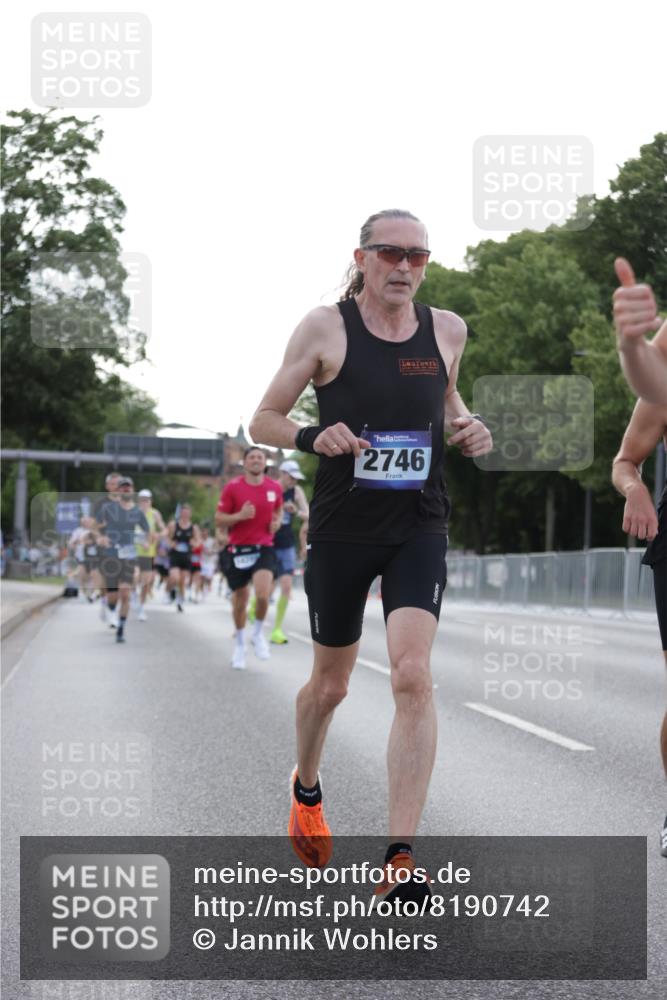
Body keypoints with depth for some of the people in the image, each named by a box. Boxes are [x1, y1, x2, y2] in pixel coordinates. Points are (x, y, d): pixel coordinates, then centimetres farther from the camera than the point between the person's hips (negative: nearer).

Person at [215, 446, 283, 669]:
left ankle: (258, 633, 8)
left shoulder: (274, 487, 2)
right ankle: (239, 644, 31)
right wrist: (240, 516, -19)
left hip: (264, 548, 1)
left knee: (263, 595, -21)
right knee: (240, 600, 9)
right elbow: (219, 520, -2)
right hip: (238, 549, -1)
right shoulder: (233, 487, -5)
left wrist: (277, 522, 1)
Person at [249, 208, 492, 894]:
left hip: (420, 529, 1)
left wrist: (468, 427, 2)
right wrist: (314, 438, -20)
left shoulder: (446, 330, 4)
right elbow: (263, 421, 0)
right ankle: (306, 788, 46)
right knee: (330, 683, 13)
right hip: (341, 529, -1)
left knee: (412, 675, -18)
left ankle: (400, 857, -19)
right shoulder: (326, 328, -5)